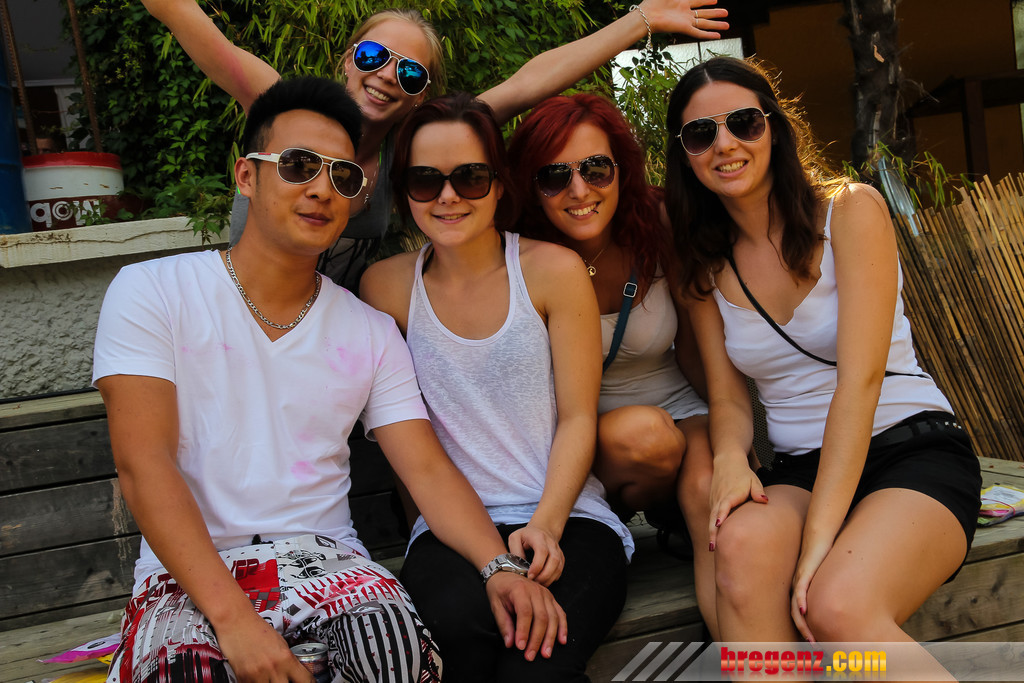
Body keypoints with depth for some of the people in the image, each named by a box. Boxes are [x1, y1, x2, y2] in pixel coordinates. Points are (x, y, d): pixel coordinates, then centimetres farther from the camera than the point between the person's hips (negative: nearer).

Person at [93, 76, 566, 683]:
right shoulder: (152, 292, -1)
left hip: (322, 558, 2)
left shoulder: (372, 332, 9)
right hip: (186, 570, -2)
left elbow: (429, 470, 2)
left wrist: (499, 565, -18)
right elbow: (144, 462, -11)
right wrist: (232, 616, -22)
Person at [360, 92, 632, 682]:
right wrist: (436, 521, -8)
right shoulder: (388, 286, 6)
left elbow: (578, 418, -1)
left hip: (567, 520, -1)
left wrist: (546, 524, -15)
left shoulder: (553, 270, 1)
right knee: (458, 618, -32)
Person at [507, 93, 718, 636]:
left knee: (709, 489, -30)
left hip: (680, 417, 2)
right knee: (643, 432, -34)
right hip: (581, 442, -1)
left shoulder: (660, 233, -11)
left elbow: (694, 350, 0)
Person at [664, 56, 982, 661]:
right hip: (801, 473, 3)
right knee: (745, 541, -32)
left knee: (839, 606, -32)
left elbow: (860, 378, -17)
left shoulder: (851, 209, -8)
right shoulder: (706, 264, 7)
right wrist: (732, 458, -20)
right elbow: (728, 397, 6)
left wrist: (819, 536, -24)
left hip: (913, 452, -3)